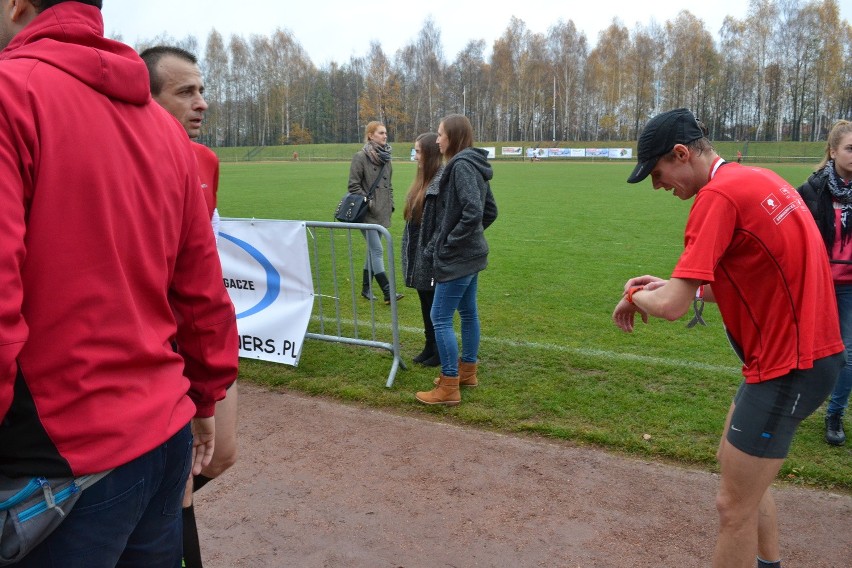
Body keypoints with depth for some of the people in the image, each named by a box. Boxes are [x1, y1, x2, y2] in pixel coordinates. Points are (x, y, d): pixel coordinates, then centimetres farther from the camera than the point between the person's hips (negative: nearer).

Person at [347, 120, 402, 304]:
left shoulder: (385, 157, 11)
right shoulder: (360, 157, -10)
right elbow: (353, 185, -11)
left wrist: (390, 204, 11)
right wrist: (368, 203, -14)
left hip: (382, 213, 7)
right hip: (367, 213, -7)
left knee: (372, 250, 13)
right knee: (377, 250, -10)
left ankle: (366, 287, 24)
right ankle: (387, 292, -10)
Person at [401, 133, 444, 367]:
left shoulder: (442, 180, -18)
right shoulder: (423, 178, 12)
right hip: (418, 251, 9)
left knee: (436, 303, 3)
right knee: (425, 300, 16)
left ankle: (441, 350, 16)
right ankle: (430, 346, 28)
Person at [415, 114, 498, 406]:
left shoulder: (461, 165, -18)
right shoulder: (474, 165, 11)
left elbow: (473, 212, -27)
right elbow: (490, 211, 16)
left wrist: (448, 243, -18)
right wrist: (464, 237, 15)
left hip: (457, 258, -10)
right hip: (471, 253, 10)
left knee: (440, 318, -4)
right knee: (468, 312, 18)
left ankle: (449, 388, 3)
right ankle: (467, 371, 33)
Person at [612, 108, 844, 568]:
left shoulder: (719, 195, -21)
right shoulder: (759, 180, 8)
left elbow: (671, 307, -26)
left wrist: (636, 296, -3)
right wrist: (672, 285, 8)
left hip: (788, 366, -10)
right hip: (806, 348, 10)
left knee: (734, 506, 2)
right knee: (741, 471, 24)